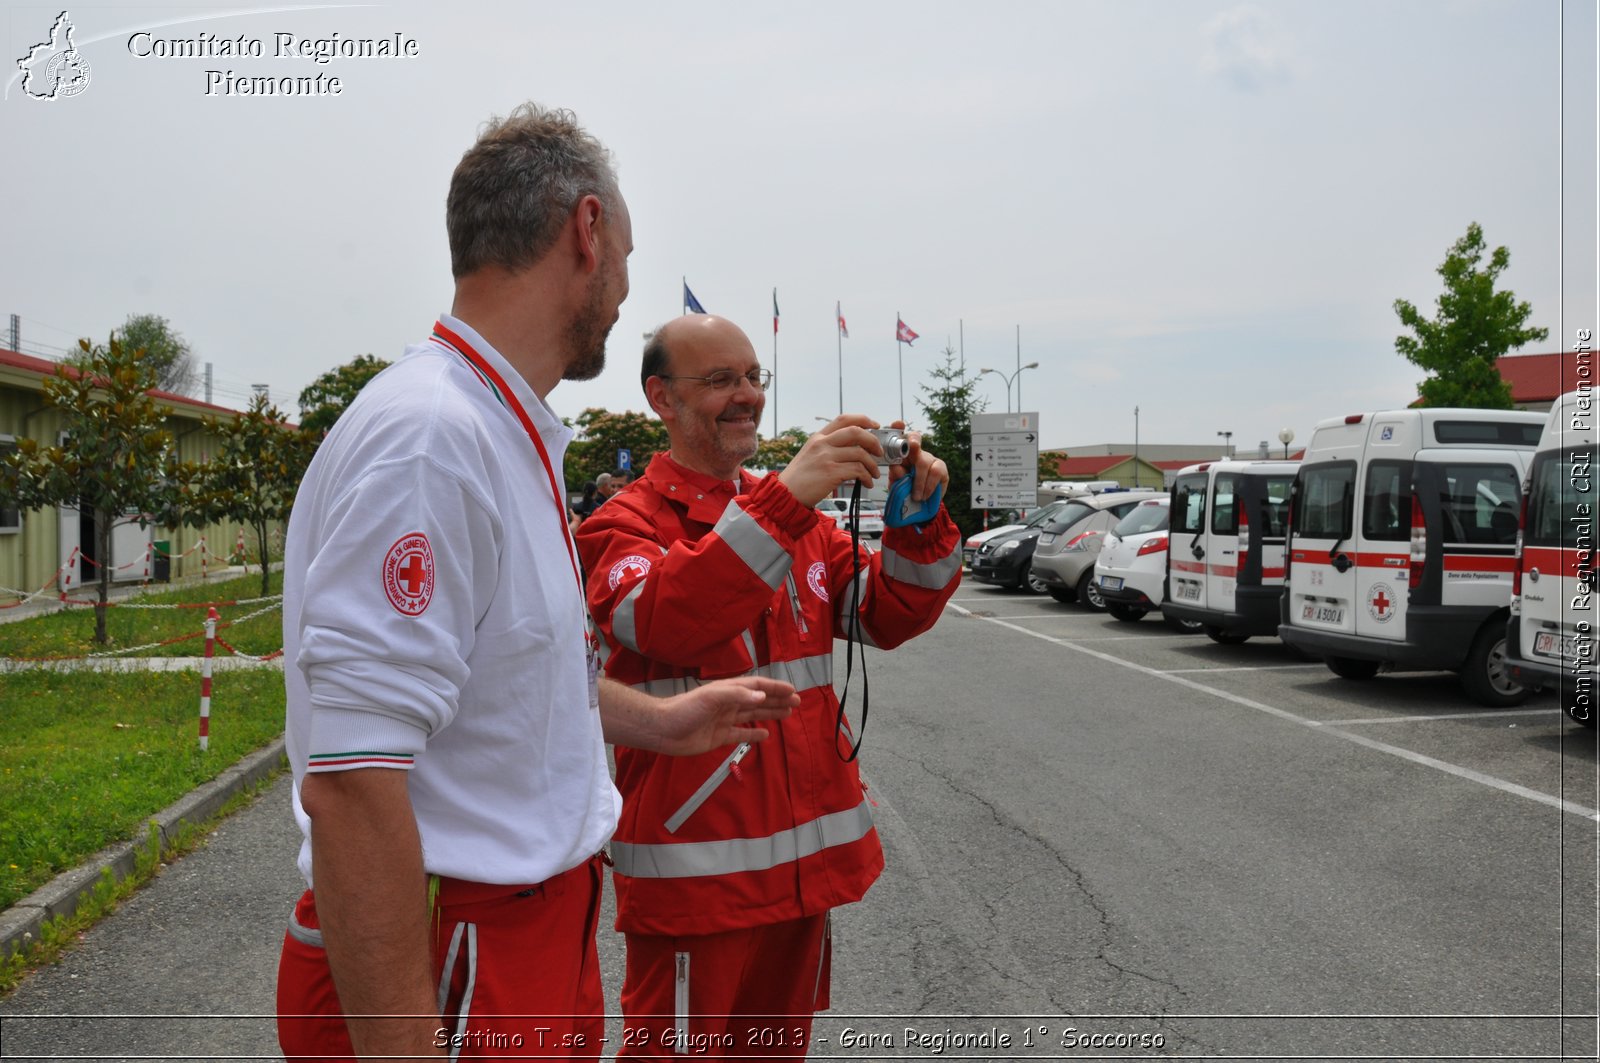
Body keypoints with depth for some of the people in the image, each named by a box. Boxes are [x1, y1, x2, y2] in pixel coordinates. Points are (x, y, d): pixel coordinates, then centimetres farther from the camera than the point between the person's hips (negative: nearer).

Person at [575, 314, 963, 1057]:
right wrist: (784, 502, -36)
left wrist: (917, 520, -13)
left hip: (806, 856, 7)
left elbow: (889, 617, 6)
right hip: (695, 863, -6)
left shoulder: (796, 515, 11)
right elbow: (662, 622, -29)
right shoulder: (626, 523, -9)